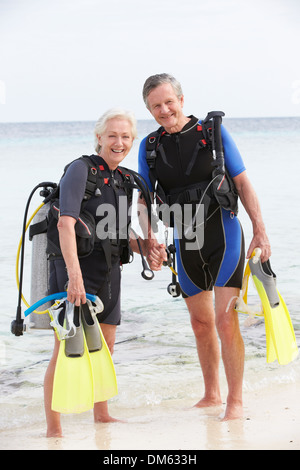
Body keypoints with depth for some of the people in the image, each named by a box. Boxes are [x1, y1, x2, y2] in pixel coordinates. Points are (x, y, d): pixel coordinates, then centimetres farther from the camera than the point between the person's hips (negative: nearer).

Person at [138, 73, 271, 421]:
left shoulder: (214, 132, -3)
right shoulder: (150, 146, 5)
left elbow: (242, 183, -2)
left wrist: (260, 231, -9)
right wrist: (150, 241, -8)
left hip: (224, 235, -4)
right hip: (186, 244, 4)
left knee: (225, 320, -10)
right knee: (201, 324, 12)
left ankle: (235, 401, 0)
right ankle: (211, 395, 28)